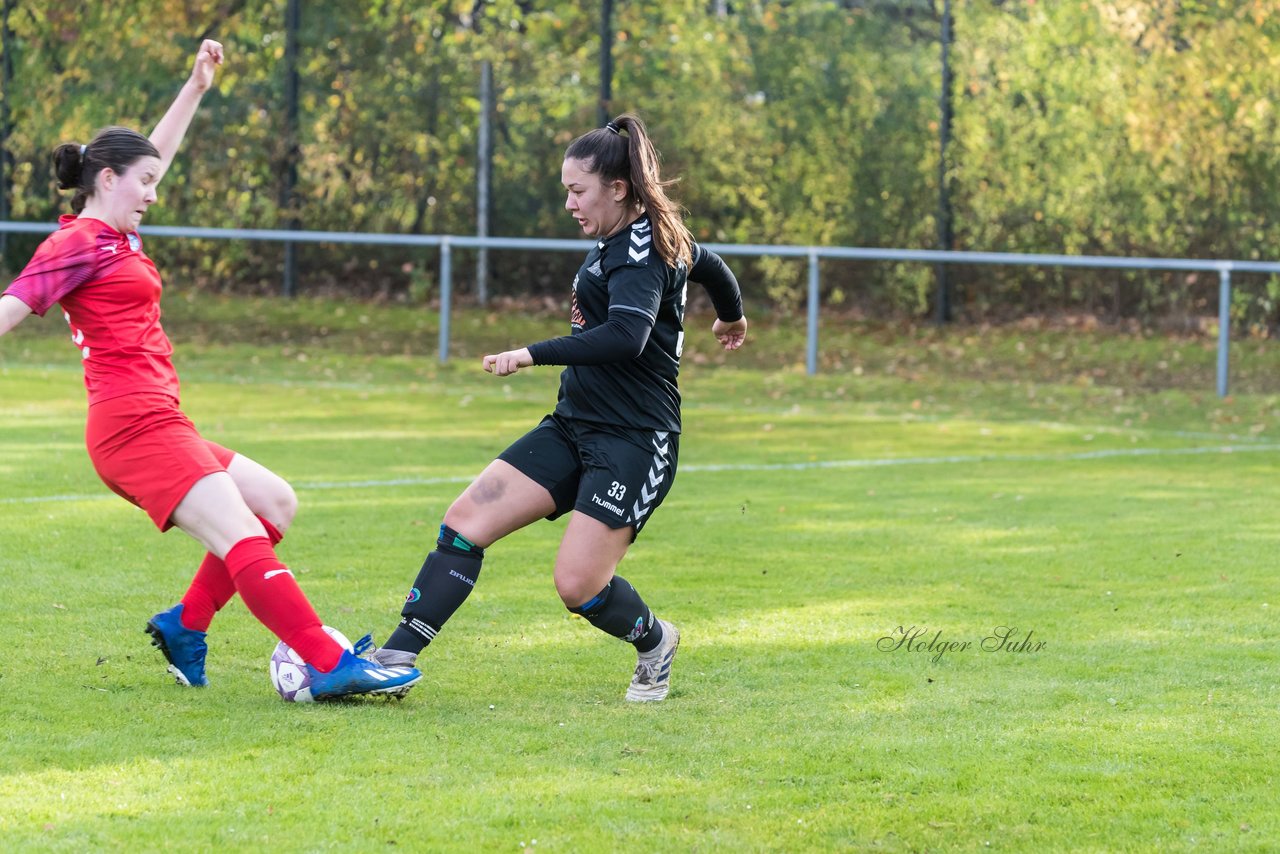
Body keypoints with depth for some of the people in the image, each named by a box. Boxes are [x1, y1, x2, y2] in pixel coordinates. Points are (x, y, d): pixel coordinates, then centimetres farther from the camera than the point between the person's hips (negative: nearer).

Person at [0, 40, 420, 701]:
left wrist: (195, 89, 37)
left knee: (276, 502, 16)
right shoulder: (78, 243, -5)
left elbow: (156, 153, 33)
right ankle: (329, 666, -27)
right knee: (243, 539, -18)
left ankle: (185, 626, 13)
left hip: (151, 426, 11)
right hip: (136, 420, -11)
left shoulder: (114, 237, 20)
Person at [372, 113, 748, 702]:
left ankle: (655, 642, 17)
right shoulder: (631, 239, 12)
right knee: (466, 520, -6)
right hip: (574, 427, 9)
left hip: (634, 442, -9)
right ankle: (397, 655, -7)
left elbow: (626, 337, -35)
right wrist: (732, 319, 52)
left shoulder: (641, 252, -17)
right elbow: (708, 265, 31)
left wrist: (534, 355, -38)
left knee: (578, 585, -15)